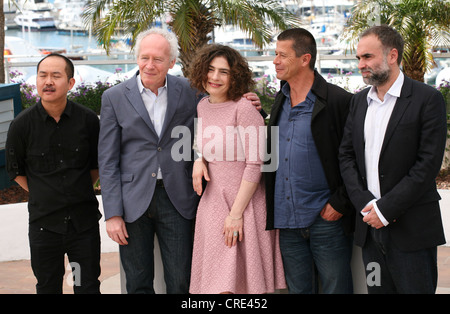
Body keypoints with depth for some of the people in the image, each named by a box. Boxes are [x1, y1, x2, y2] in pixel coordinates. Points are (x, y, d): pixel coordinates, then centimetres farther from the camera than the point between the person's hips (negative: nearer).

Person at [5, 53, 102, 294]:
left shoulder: (88, 120, -4)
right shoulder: (22, 125, -6)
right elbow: (15, 170, 8)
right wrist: (44, 195, 6)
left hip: (84, 221, 0)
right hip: (44, 223, 0)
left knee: (88, 287, 7)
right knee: (48, 288, 10)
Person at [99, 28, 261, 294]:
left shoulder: (189, 91, 3)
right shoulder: (114, 97, 1)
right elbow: (107, 161, 0)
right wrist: (113, 214, -7)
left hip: (176, 199, 0)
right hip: (133, 199, 0)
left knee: (181, 283, 4)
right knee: (138, 284, 10)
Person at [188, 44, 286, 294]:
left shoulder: (244, 108, -13)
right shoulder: (203, 106, 8)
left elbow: (255, 164, -16)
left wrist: (236, 212, -18)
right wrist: (199, 160, 2)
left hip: (246, 201, -6)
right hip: (213, 200, 6)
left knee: (246, 281, -2)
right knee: (217, 280, 7)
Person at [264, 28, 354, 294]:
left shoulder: (340, 101, -11)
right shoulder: (281, 100, 11)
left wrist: (340, 203, -13)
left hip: (327, 219, -6)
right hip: (288, 221, 6)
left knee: (335, 288, 4)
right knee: (298, 288, 14)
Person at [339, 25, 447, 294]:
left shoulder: (427, 99, -6)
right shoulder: (359, 101, 12)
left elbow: (429, 163, -12)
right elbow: (347, 156, 9)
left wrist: (385, 209, -15)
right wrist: (365, 203, -6)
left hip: (411, 231, -5)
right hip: (370, 225, 5)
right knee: (377, 288, 9)